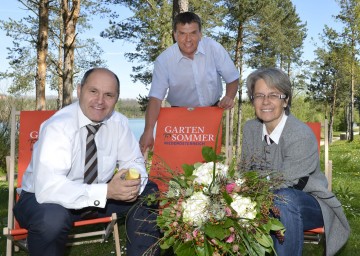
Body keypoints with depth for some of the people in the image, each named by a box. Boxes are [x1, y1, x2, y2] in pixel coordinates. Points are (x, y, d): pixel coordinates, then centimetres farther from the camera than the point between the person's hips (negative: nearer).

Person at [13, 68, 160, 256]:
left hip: (97, 195, 5)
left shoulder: (118, 122, -9)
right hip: (44, 198, -5)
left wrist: (134, 183, -23)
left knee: (148, 194, -10)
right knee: (52, 218, -38)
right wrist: (106, 191, -42)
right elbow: (47, 187, -36)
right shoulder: (58, 127, -27)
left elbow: (133, 161, 2)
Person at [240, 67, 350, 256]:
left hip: (309, 204, -4)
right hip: (266, 201, 5)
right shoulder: (250, 128, -1)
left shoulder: (302, 135, -22)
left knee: (283, 199, -37)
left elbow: (284, 185, -22)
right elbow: (244, 171, 5)